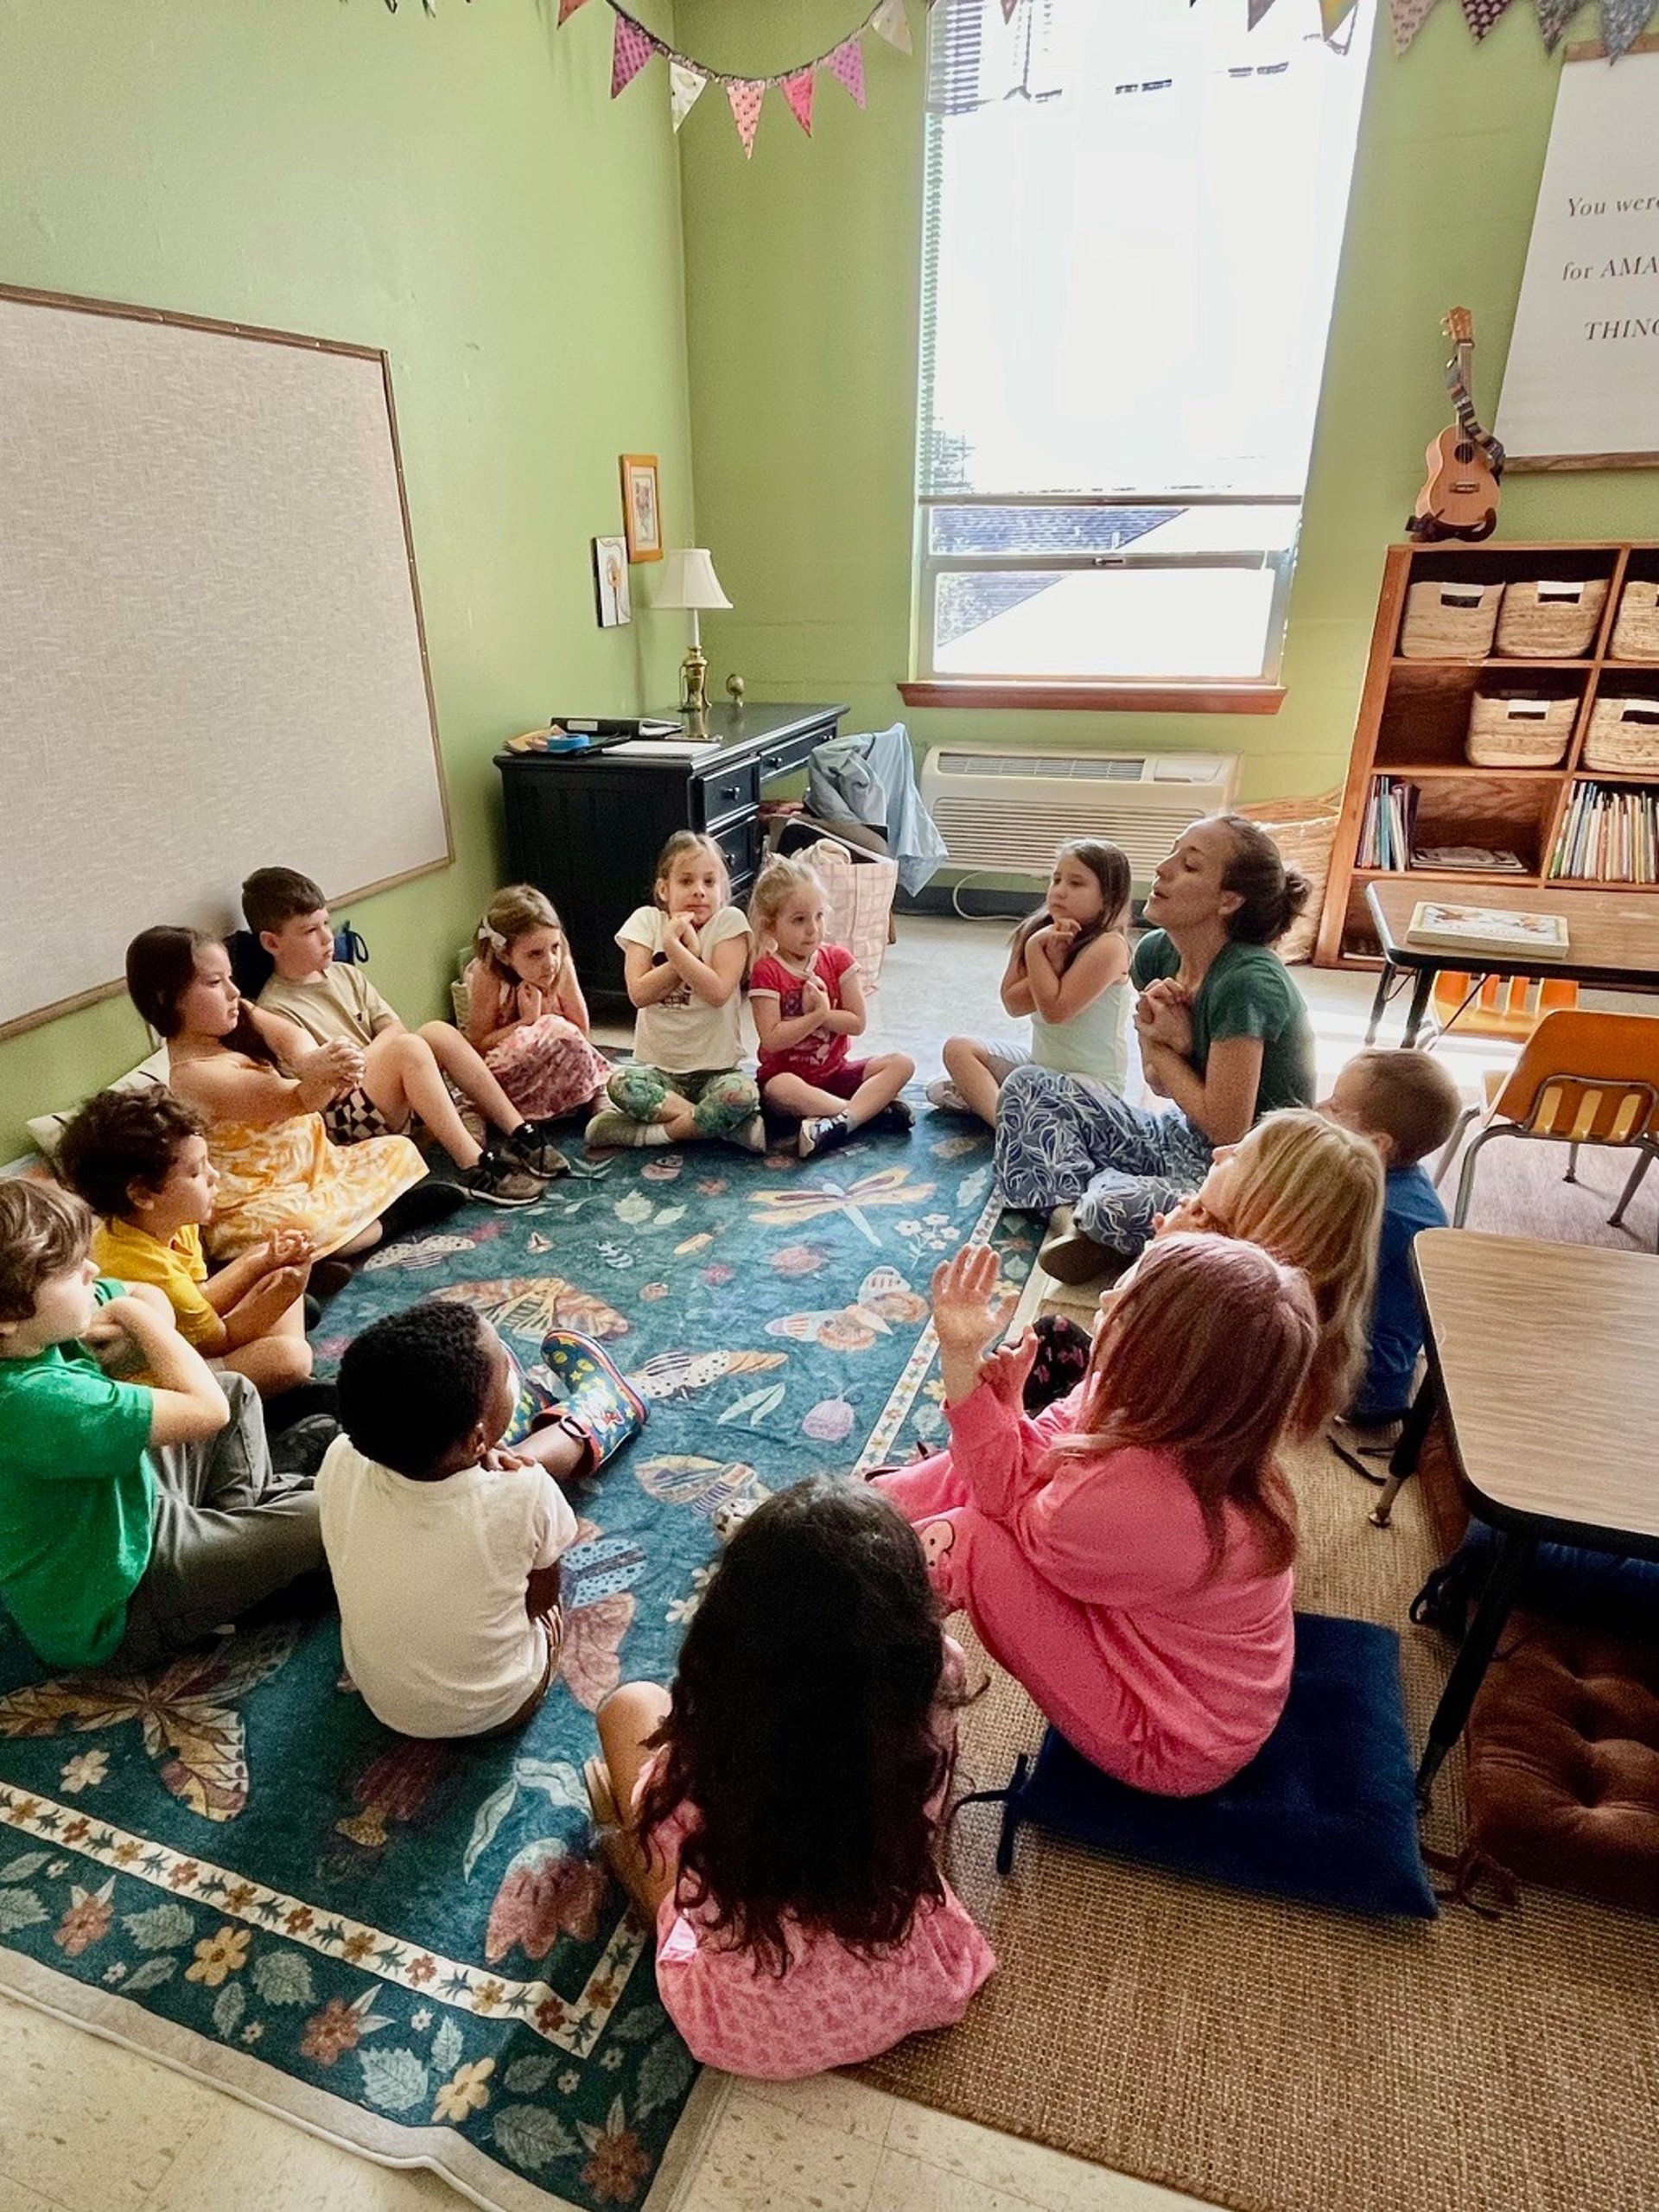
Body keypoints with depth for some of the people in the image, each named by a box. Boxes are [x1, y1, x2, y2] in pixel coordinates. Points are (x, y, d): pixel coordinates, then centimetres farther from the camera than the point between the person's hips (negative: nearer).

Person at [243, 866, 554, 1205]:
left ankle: (521, 1134, -16)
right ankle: (476, 1168, -37)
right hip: (340, 1122, -7)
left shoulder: (345, 974, 13)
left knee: (440, 1031, -13)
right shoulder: (274, 1010, -10)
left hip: (392, 1098, 8)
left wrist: (364, 1058, -12)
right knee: (408, 1047, -30)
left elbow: (392, 1029, 6)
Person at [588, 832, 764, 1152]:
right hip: (658, 1068, 2)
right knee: (619, 1084, -28)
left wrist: (674, 946, -19)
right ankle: (718, 1123, -20)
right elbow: (639, 992, -10)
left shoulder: (729, 921, -4)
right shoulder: (646, 921, 2)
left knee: (743, 1092, -33)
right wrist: (690, 952, -13)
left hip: (716, 1068, -2)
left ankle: (662, 1132, -17)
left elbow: (718, 992, -16)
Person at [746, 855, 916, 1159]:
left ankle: (840, 1120, -35)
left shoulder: (838, 959, 1)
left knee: (902, 1063, -16)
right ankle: (875, 1108, -31)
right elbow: (772, 1039, -18)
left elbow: (857, 1023, -2)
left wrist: (822, 1011, -15)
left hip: (836, 1071, 5)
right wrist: (817, 1014, -17)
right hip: (788, 1074, -4)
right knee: (779, 1089, -40)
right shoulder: (766, 971, -10)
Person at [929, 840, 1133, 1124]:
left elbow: (1055, 1009, -26)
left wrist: (1036, 950, -19)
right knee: (959, 1048, 1)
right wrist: (1051, 960, -19)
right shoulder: (1040, 932, 2)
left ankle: (978, 1095, -13)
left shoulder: (1108, 946, -19)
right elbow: (1013, 1003, -6)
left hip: (1091, 1079, -8)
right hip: (1040, 1062, 9)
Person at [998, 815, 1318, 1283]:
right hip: (1182, 1140, 8)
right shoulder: (1157, 952, -3)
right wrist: (1159, 1033, -17)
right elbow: (1162, 1084, 5)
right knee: (1027, 1086, 0)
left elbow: (1225, 1127, -23)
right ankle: (1073, 1211, -13)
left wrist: (1164, 1049, -11)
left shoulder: (1247, 982, -26)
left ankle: (1089, 1195, -2)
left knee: (1115, 1207, -36)